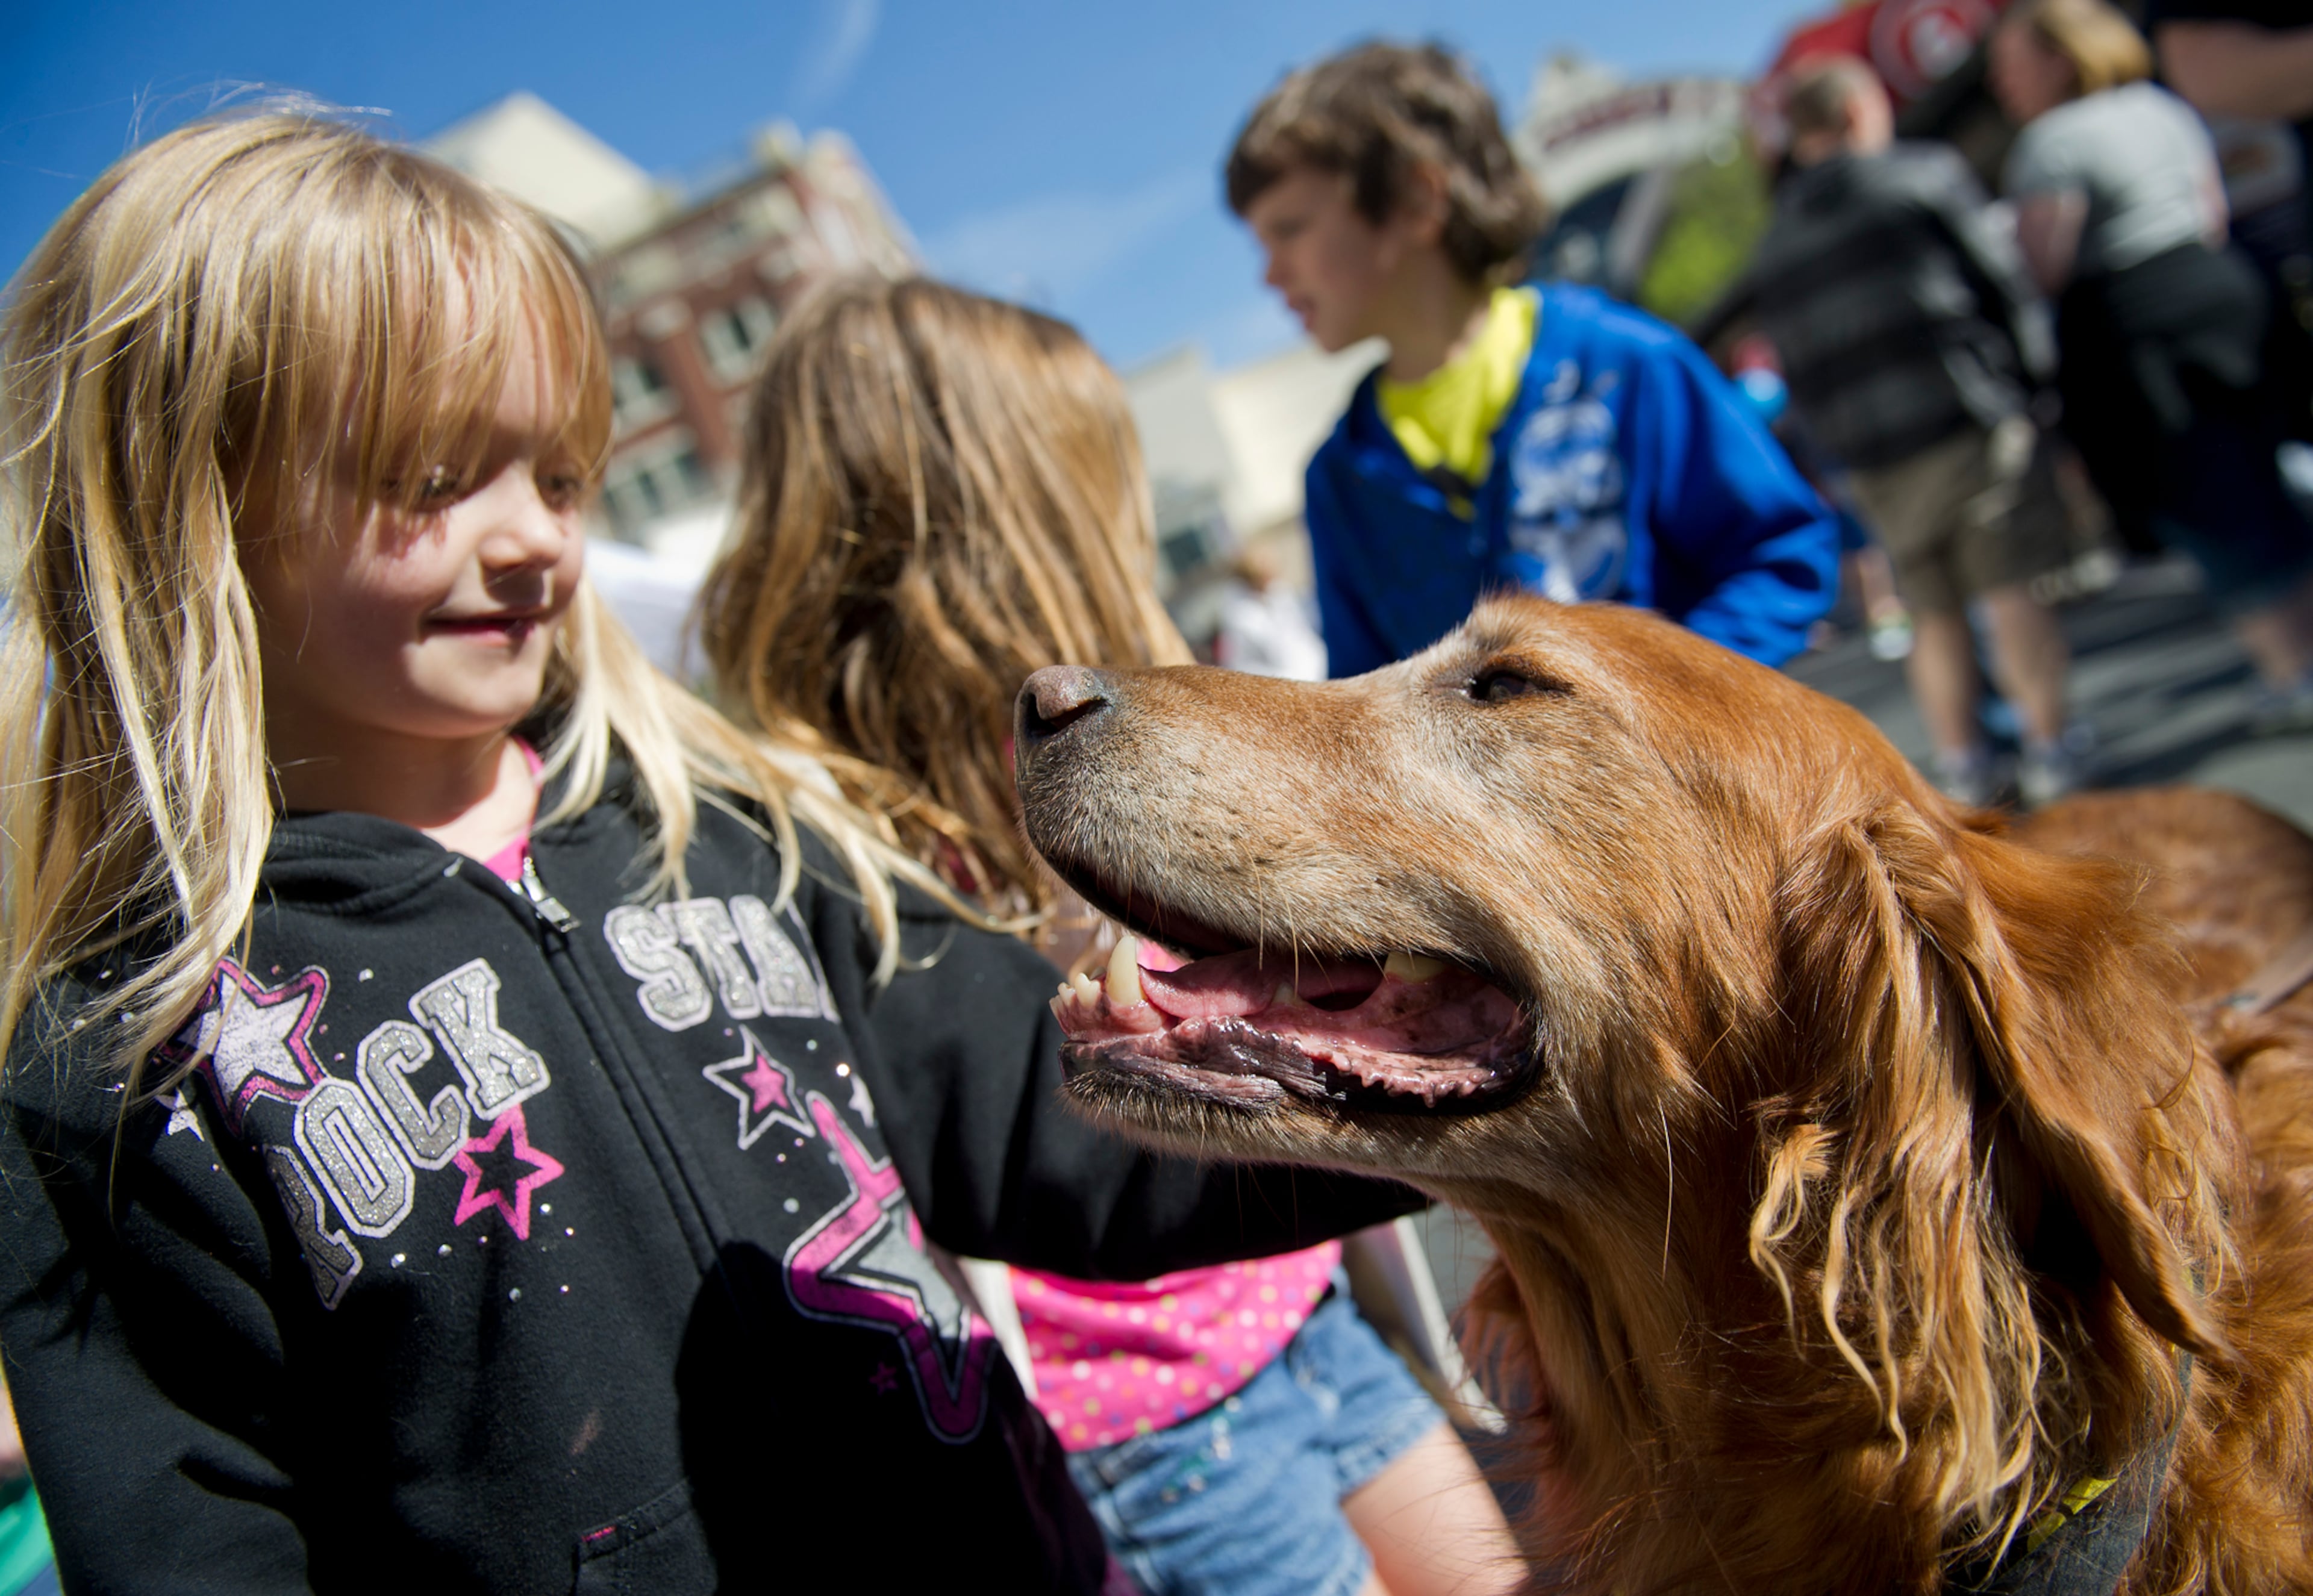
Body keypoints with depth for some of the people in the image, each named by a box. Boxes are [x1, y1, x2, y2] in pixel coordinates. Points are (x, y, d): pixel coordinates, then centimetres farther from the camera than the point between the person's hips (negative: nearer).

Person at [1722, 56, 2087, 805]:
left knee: (1934, 612, 10)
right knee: (2012, 588, 2)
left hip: (1870, 461, 4)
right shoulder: (1924, 172, 1)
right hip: (1968, 420, -4)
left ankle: (1961, 765, 12)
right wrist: (2028, 374, 11)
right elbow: (2002, 278, -1)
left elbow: (1795, 375, 12)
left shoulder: (1774, 243, 14)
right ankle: (2049, 748, 4)